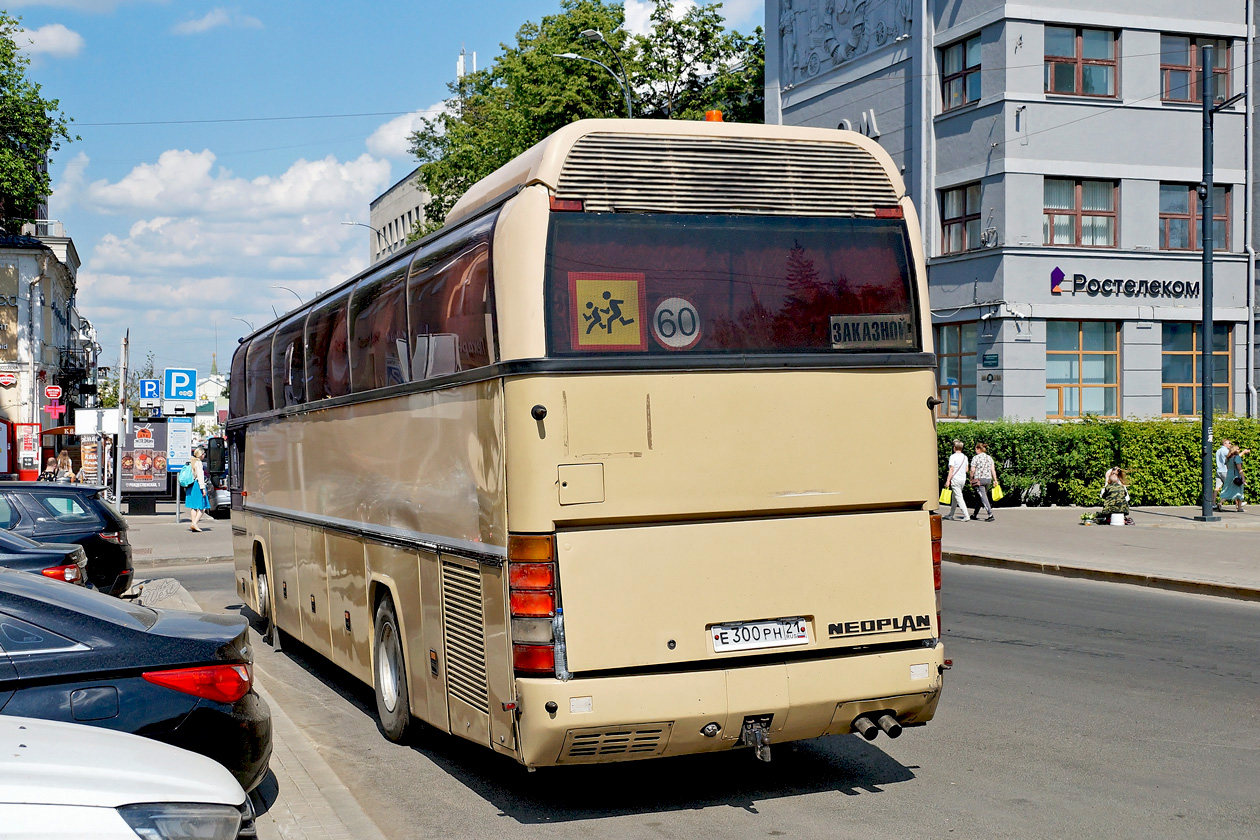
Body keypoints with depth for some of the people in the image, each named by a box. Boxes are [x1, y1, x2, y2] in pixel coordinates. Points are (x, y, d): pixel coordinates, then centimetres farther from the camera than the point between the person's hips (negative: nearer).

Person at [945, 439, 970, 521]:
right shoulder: (965, 457, 8)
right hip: (963, 479, 7)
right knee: (954, 497, 18)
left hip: (955, 480, -7)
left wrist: (948, 480, -13)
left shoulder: (953, 457, -12)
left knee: (959, 498, -7)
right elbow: (966, 470, 14)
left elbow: (951, 470, -15)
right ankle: (951, 514, 26)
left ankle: (966, 515, -15)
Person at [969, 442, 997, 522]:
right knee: (979, 497, 18)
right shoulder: (989, 457, 9)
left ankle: (990, 515, -18)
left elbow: (972, 470, -9)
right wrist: (995, 480, 6)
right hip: (988, 479, 6)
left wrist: (971, 479, 3)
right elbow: (993, 470, 5)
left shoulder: (976, 458, -7)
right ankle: (975, 514, 26)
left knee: (983, 498, -8)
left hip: (979, 480, -6)